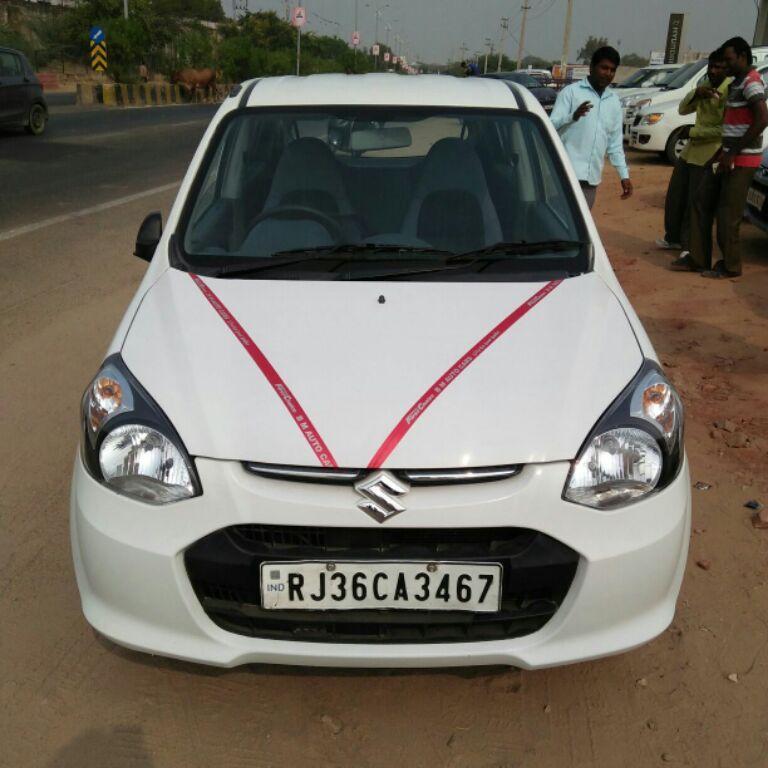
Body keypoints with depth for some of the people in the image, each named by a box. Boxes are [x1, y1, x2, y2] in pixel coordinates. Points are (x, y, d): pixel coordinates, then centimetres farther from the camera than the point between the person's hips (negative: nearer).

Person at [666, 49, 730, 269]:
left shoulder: (730, 91, -16)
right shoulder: (705, 84, 11)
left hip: (710, 157, -9)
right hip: (690, 150, 9)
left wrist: (693, 131, -16)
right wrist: (696, 93, -11)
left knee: (697, 205, -9)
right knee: (675, 196, 21)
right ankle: (673, 236, 40)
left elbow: (723, 130, -22)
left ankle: (691, 252, -5)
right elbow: (683, 109, 7)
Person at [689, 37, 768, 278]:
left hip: (742, 160, -10)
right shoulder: (737, 82, 17)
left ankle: (730, 267, 7)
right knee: (702, 205, 10)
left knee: (728, 214, -4)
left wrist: (733, 153, -22)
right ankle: (698, 259, 16)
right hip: (730, 156, 10)